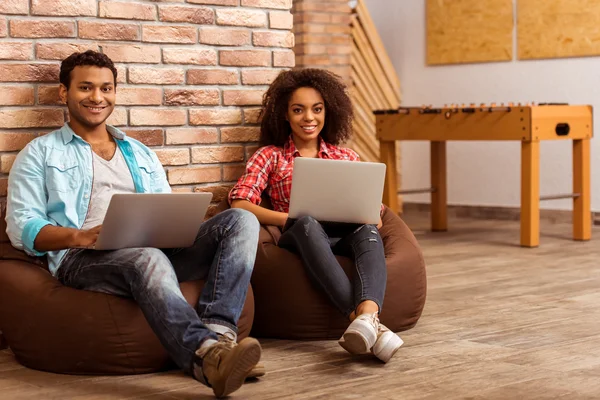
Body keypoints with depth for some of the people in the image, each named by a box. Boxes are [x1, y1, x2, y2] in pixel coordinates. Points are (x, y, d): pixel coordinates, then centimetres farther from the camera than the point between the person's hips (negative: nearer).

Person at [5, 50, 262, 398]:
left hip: (158, 249, 5)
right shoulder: (40, 154, 16)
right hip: (83, 258, -5)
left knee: (241, 220, -18)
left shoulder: (141, 155, 30)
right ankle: (207, 355, -57)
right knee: (148, 258, -40)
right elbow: (21, 227, 3)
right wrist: (80, 236, -17)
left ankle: (217, 330, -38)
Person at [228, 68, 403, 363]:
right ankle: (365, 322, -57)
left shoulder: (347, 158, 24)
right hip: (298, 239, -2)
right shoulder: (270, 156, 15)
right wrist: (290, 218, -15)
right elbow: (239, 204, 0)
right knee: (308, 224, -39)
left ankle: (367, 314, -63)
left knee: (368, 230, -34)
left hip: (345, 239, 3)